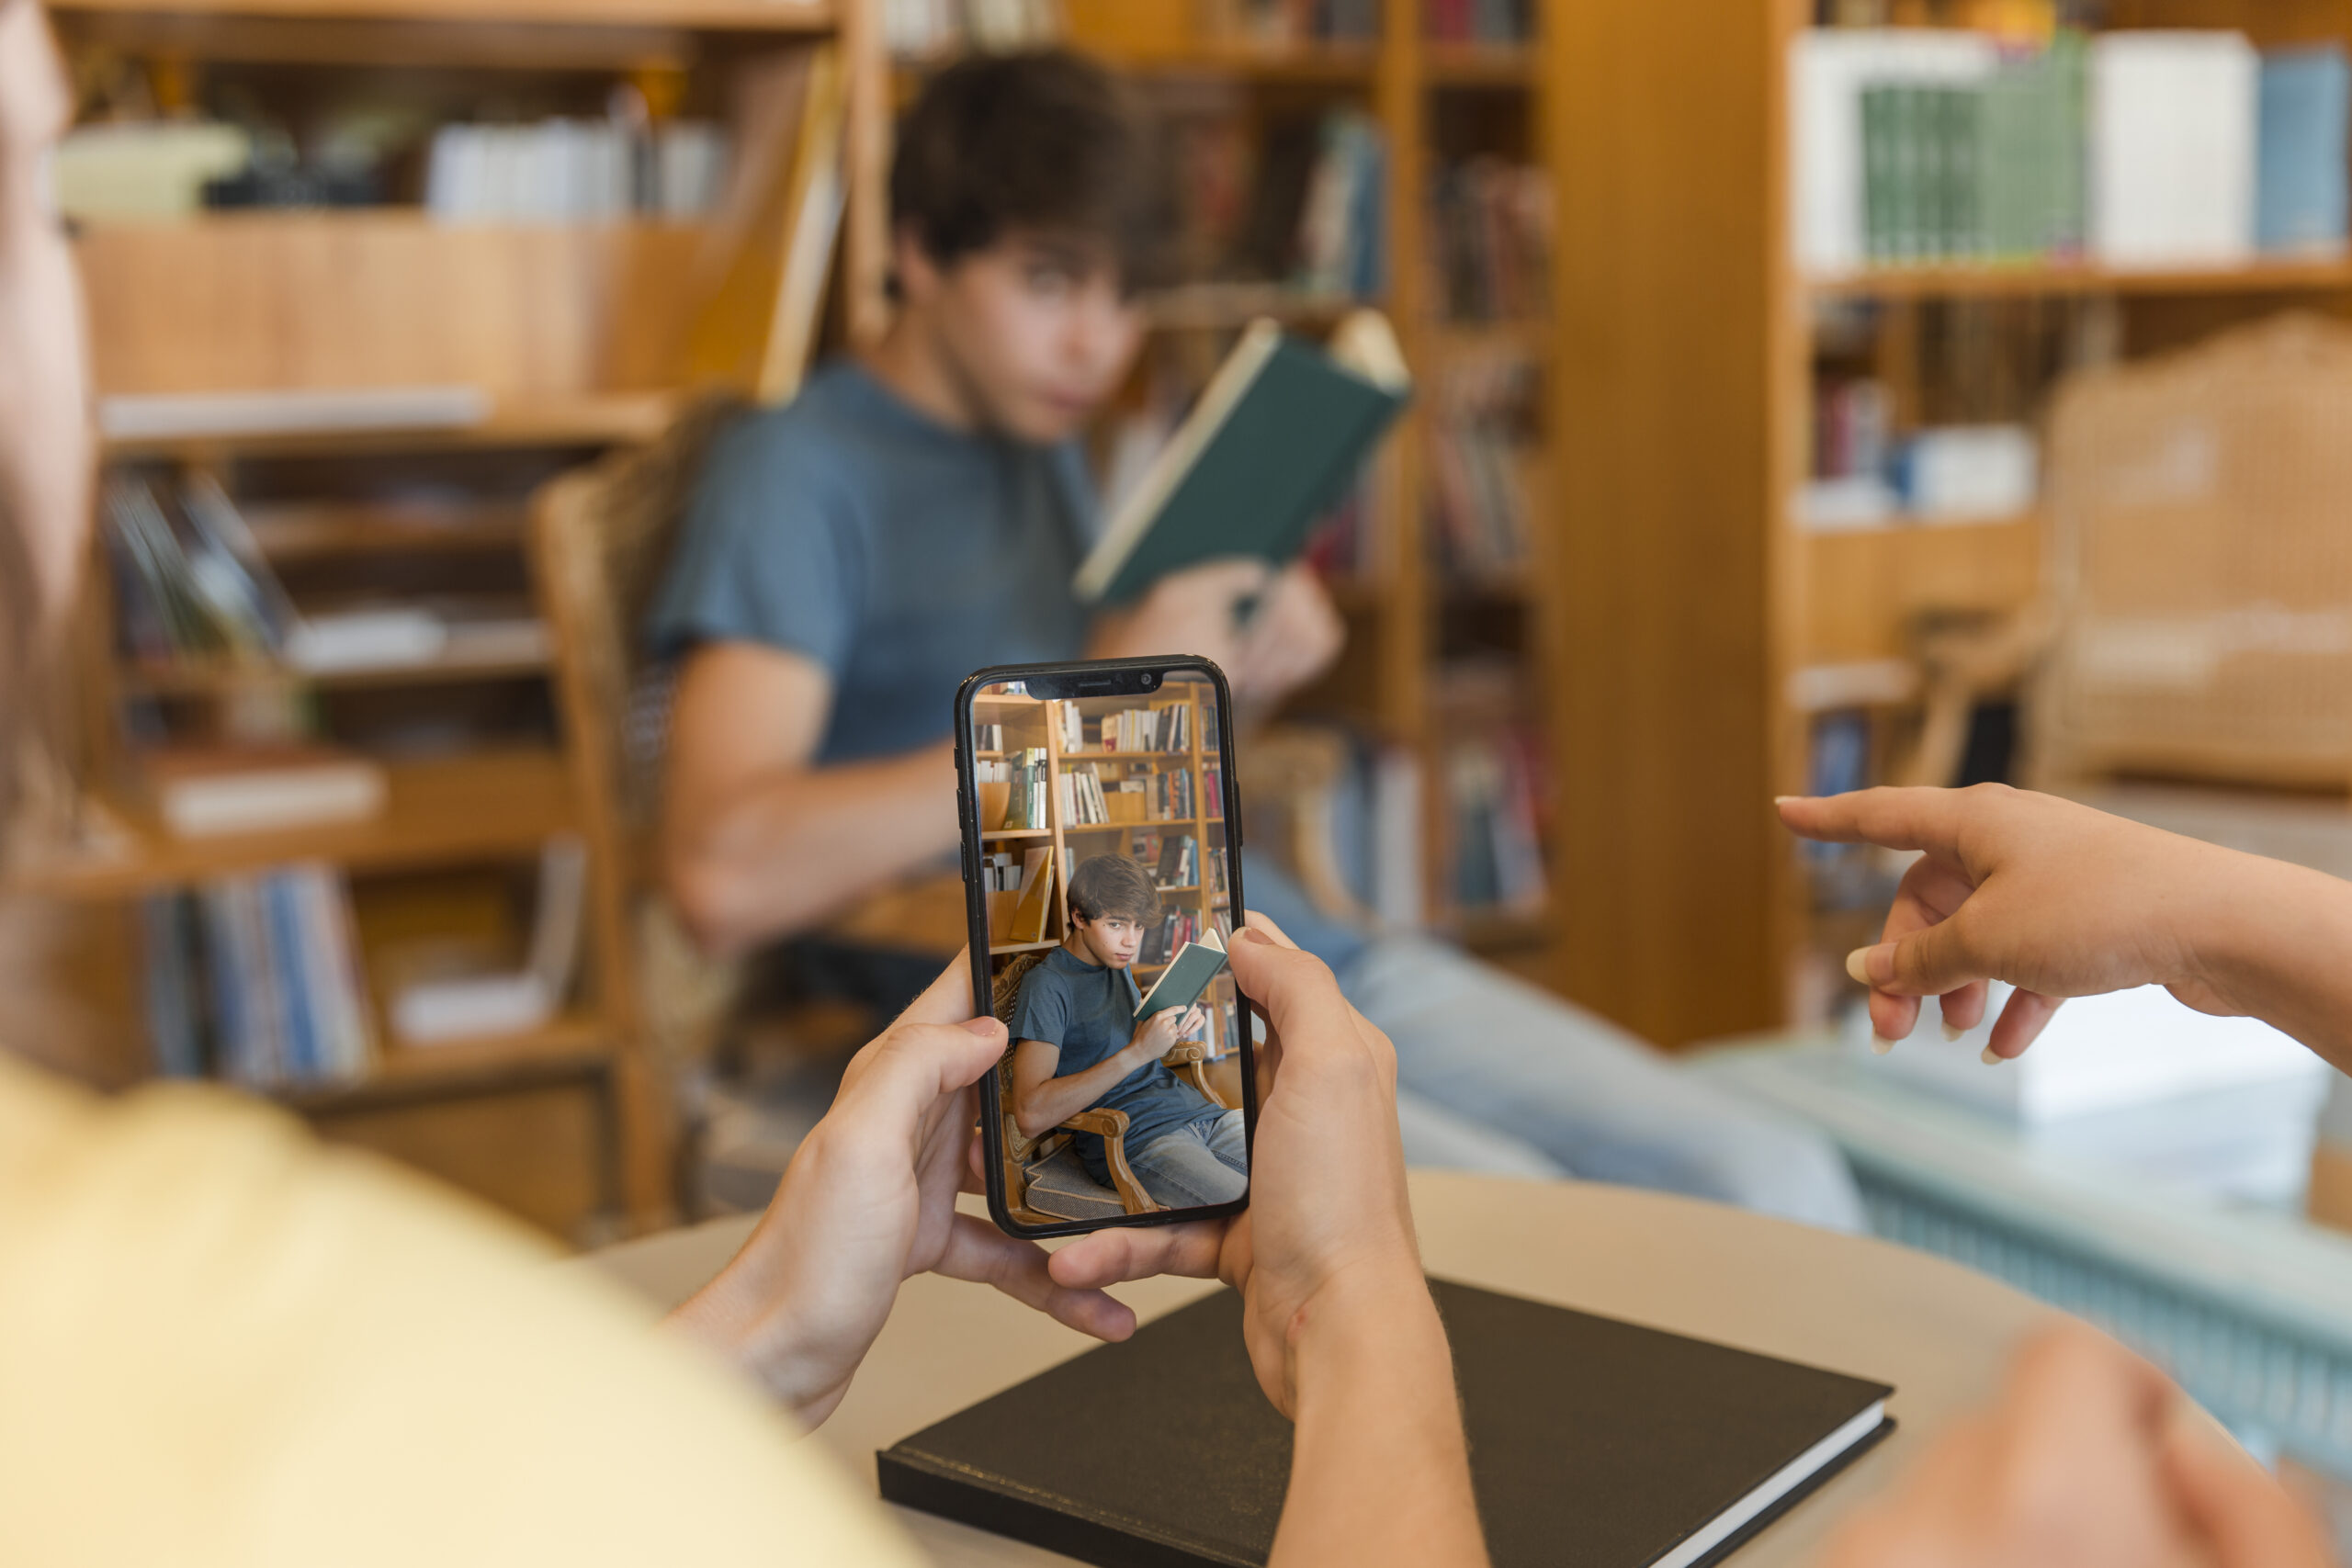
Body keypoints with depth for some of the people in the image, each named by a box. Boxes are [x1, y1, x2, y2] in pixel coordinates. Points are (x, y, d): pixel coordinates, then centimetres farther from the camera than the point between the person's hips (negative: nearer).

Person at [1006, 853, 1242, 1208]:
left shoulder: (1119, 964, 16)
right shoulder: (1047, 984, -9)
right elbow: (1030, 1116, -21)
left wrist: (1176, 1028, 7)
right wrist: (1138, 1052, -23)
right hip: (1133, 1141, -8)